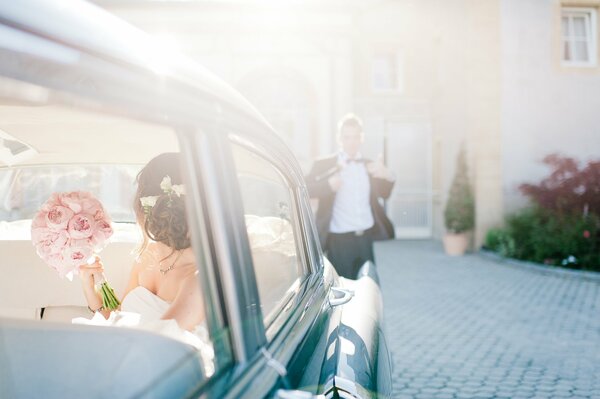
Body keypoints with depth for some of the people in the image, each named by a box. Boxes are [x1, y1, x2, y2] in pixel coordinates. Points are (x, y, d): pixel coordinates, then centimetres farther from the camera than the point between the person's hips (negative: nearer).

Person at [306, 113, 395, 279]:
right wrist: (329, 185, -29)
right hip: (339, 240, -3)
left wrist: (387, 176, -6)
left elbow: (384, 194, 15)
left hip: (366, 238, 4)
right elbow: (306, 189, -10)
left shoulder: (369, 165, 13)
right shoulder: (324, 165, 1)